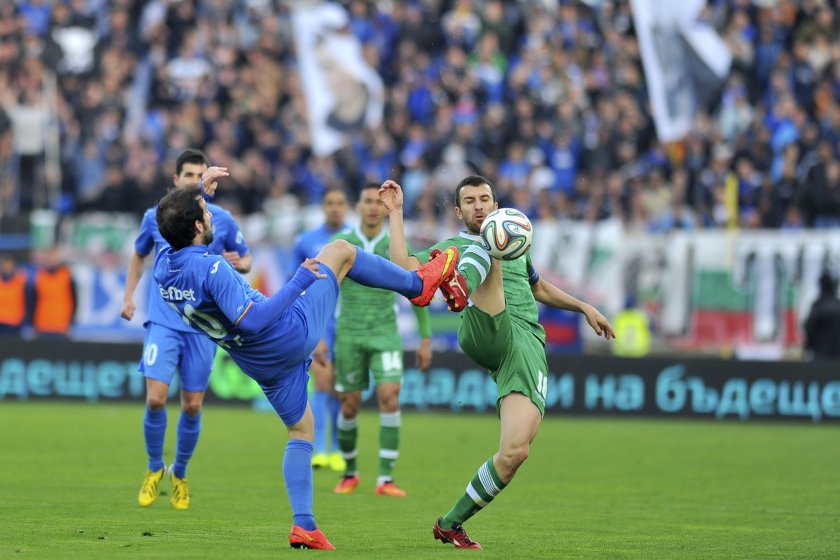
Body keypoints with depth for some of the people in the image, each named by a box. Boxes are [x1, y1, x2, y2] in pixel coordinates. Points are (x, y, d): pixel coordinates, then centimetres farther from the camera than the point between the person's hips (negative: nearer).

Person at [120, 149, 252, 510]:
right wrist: (129, 296, 10)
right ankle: (154, 470, 10)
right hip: (163, 322, 0)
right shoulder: (155, 217, 3)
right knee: (156, 398, -13)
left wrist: (238, 263, -10)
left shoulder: (222, 220, 2)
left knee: (192, 406, 2)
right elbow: (138, 255, 21)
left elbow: (246, 260, 14)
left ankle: (180, 475, 24)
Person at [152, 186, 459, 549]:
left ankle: (303, 524, 12)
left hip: (260, 364, 8)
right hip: (292, 334, -8)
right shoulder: (211, 269, -32)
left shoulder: (164, 265, -7)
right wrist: (300, 281, -30)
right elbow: (252, 320, -36)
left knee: (301, 431, 22)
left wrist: (196, 194, 21)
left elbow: (176, 232, 18)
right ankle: (418, 285, 24)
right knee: (339, 250, 8)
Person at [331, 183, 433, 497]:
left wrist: (426, 339, 5)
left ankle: (386, 480, -15)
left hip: (385, 335, 0)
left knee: (389, 398, -17)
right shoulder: (340, 245, -1)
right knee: (350, 407, 4)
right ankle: (350, 473, 27)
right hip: (349, 336, 0)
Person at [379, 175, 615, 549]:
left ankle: (451, 523, 0)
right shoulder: (451, 248, 18)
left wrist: (585, 308, 44)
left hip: (529, 346, 3)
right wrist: (396, 213, 3)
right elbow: (402, 266, 1)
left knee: (516, 452, -17)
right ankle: (457, 285, -67)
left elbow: (539, 288, 49)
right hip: (487, 335, -3)